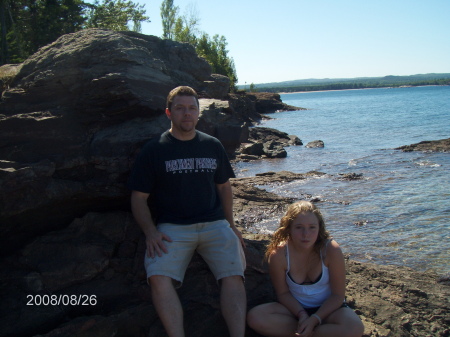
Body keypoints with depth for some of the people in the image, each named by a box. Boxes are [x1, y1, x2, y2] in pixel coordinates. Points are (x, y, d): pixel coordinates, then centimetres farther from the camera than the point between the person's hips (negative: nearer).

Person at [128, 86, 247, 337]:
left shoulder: (212, 146, 15)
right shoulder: (154, 150, 6)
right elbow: (139, 198, 4)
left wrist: (231, 224, 10)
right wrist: (151, 232, -12)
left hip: (214, 224, 2)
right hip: (172, 227, -2)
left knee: (233, 275, -22)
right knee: (159, 277, -28)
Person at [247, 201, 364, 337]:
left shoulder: (331, 250, -21)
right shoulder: (278, 255, -19)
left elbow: (338, 295, -13)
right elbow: (283, 293, -5)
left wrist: (314, 319, -23)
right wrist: (301, 315, -21)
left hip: (327, 307, -1)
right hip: (295, 307, 2)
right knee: (254, 317, -24)